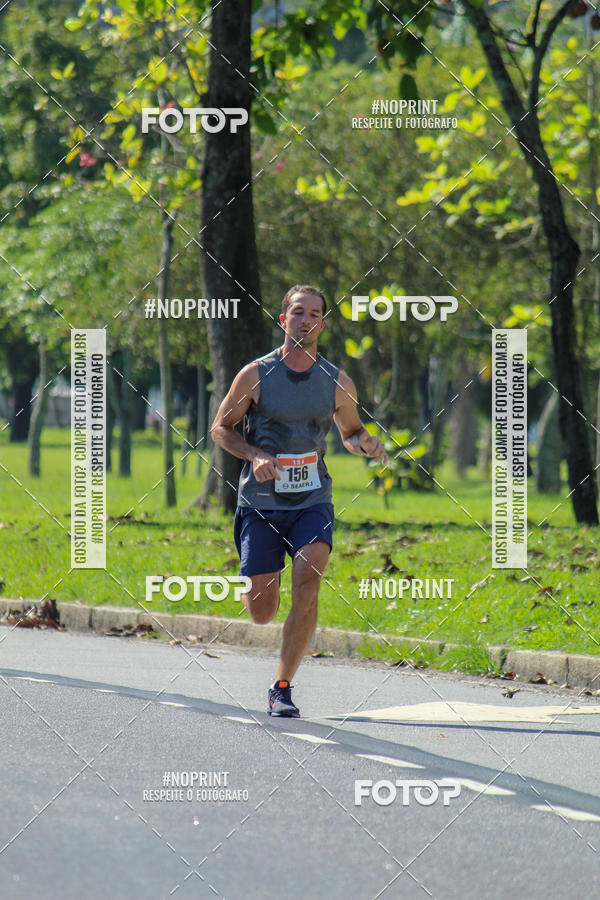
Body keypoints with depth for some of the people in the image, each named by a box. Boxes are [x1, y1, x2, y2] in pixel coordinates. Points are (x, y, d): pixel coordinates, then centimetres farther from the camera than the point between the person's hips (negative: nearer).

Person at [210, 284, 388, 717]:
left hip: (312, 502, 1)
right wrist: (255, 455, -14)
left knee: (307, 587, -21)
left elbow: (350, 430, 18)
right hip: (260, 502, -1)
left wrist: (366, 443, -6)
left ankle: (282, 688, -8)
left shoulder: (338, 383, 2)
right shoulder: (256, 375, -4)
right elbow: (221, 428, 4)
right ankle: (265, 580, 41)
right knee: (261, 614, 1)